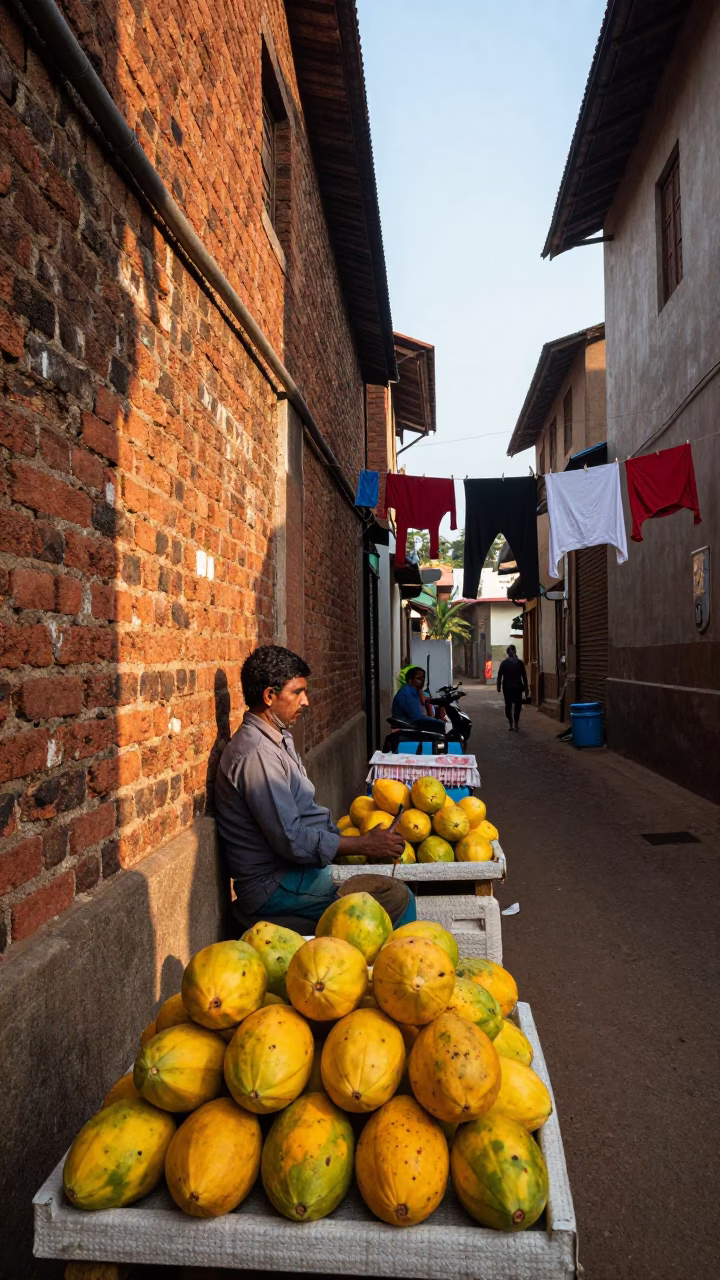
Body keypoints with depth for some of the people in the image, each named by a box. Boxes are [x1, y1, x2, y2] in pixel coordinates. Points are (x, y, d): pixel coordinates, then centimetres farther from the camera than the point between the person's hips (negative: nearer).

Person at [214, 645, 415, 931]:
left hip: (294, 867, 10)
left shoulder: (278, 740, 13)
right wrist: (364, 844, -16)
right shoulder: (256, 754, -20)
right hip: (275, 887, -10)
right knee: (396, 897, -19)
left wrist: (364, 840, 5)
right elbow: (291, 840, -23)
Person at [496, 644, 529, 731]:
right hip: (518, 687, 0)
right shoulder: (520, 662, -2)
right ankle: (516, 724, 6)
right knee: (518, 705, 5)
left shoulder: (504, 662, -1)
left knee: (508, 705, 6)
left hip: (507, 687, 0)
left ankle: (510, 723, 10)